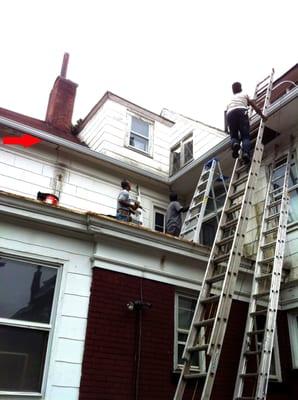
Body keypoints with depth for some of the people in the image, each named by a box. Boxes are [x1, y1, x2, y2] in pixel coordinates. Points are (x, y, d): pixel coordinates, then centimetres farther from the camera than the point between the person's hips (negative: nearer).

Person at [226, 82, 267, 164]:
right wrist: (262, 115, 28)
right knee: (245, 136, -8)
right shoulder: (244, 95, 31)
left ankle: (235, 144, -29)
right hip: (241, 111, -2)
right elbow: (255, 106, 22)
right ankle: (246, 153, -35)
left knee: (234, 136, 7)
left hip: (230, 113, 2)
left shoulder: (230, 99, 37)